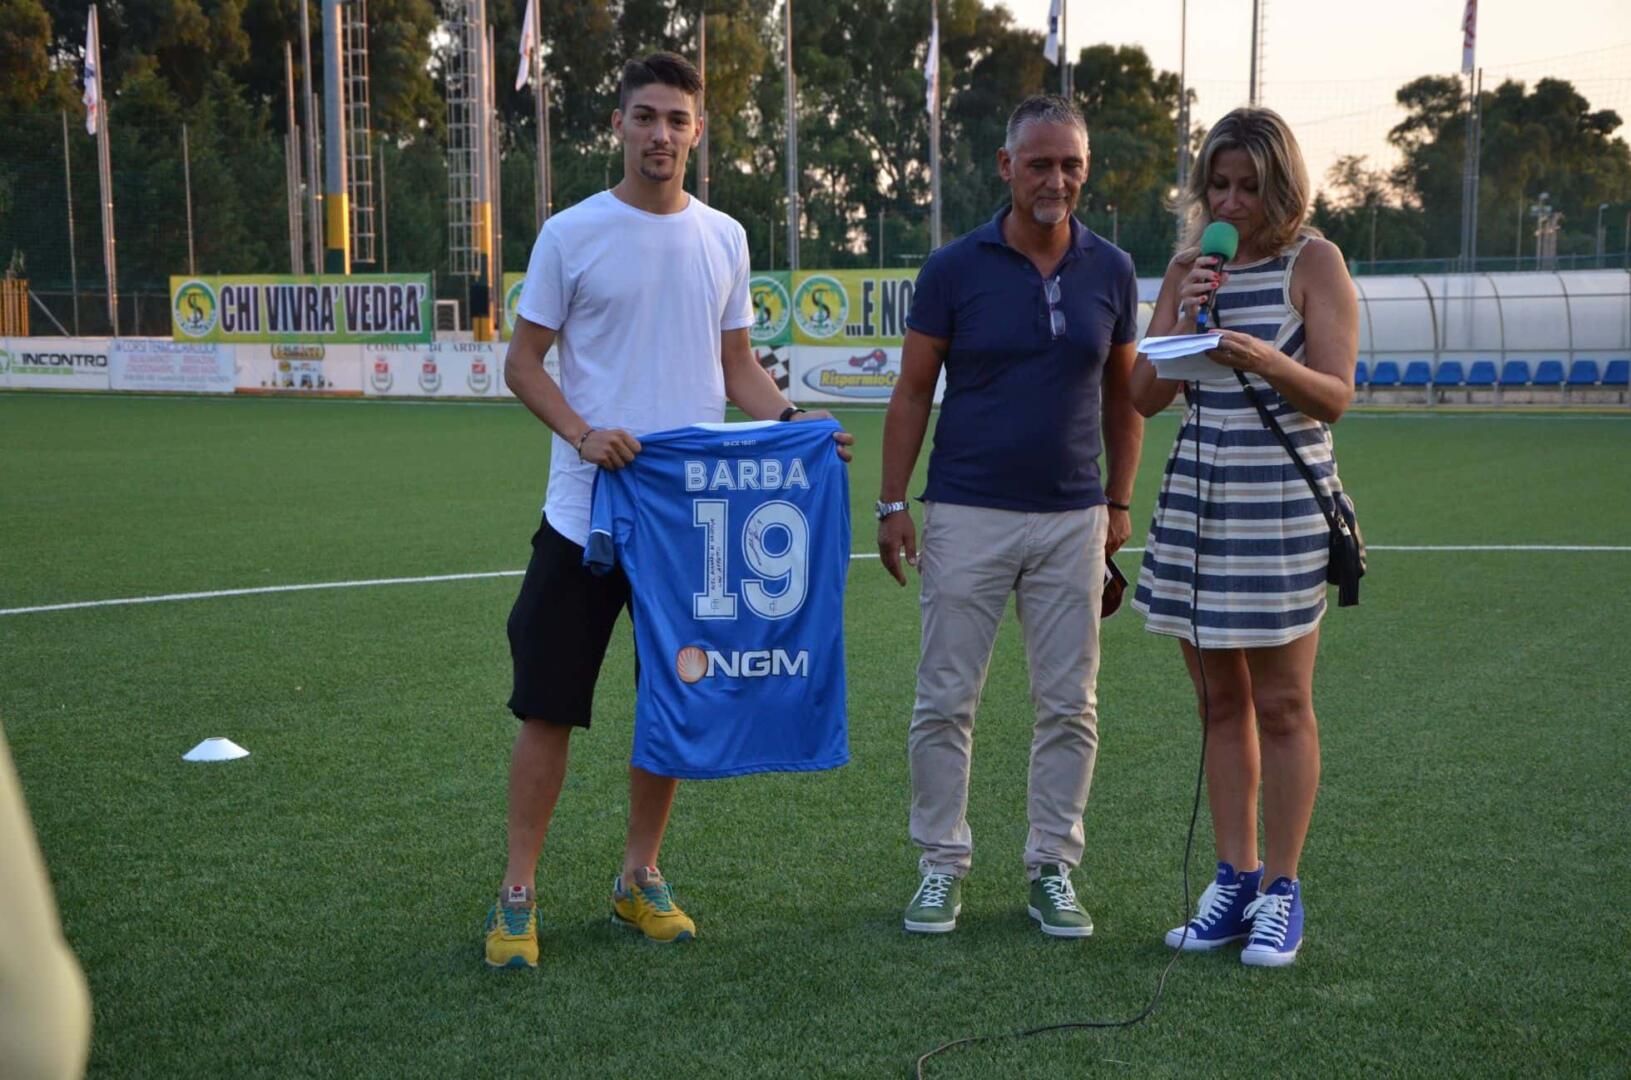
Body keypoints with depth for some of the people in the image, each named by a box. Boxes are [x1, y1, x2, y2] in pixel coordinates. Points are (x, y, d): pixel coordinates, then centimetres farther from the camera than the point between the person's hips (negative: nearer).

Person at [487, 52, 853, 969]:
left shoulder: (724, 239, 9)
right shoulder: (572, 234, -2)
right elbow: (523, 361, -1)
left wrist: (794, 421, -4)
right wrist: (583, 432, -18)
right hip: (586, 513, -4)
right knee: (550, 706, -1)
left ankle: (641, 880, 25)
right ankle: (518, 895, 9)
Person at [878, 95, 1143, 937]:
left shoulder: (1110, 271, 4)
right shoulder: (954, 268, -3)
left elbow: (1123, 393, 13)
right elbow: (912, 392, 1)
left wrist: (1120, 502, 9)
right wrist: (892, 503, -4)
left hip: (1072, 520, 2)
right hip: (967, 514, -2)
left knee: (1069, 707, 6)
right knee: (945, 701, 2)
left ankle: (1052, 870, 17)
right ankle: (942, 864, 14)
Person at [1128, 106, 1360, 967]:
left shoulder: (1314, 263, -3)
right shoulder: (1189, 266, 10)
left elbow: (1335, 395, -9)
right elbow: (1144, 397, 5)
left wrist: (1265, 359, -26)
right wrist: (1185, 320, -10)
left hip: (1282, 503, -4)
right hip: (1196, 500, 5)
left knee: (1281, 703, 0)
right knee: (1219, 699, 9)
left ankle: (1280, 892, 9)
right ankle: (1234, 880, 18)